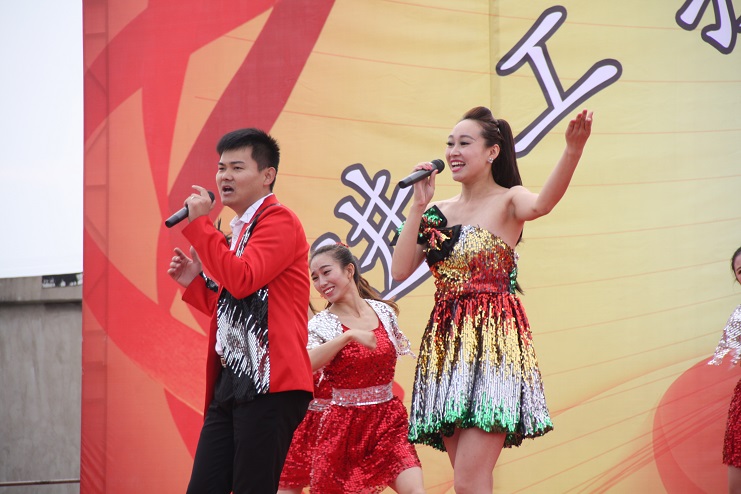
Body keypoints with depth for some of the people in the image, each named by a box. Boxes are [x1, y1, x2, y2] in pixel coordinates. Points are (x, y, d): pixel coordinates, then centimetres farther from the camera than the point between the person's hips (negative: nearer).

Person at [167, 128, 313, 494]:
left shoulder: (279, 221, -6)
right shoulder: (239, 230, 21)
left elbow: (242, 280, -21)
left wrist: (199, 223, -15)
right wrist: (194, 281, 13)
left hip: (269, 385, -9)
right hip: (230, 382, 9)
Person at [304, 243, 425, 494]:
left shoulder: (384, 311, 4)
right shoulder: (321, 324, -4)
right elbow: (304, 365, -23)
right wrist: (348, 336, -29)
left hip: (388, 419, 1)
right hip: (343, 424, -1)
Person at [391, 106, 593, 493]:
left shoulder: (507, 201, -3)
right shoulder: (439, 212, 13)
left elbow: (541, 204, -27)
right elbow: (400, 270, 2)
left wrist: (573, 152, -44)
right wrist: (419, 204, 0)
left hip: (492, 341, -6)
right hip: (446, 344, 6)